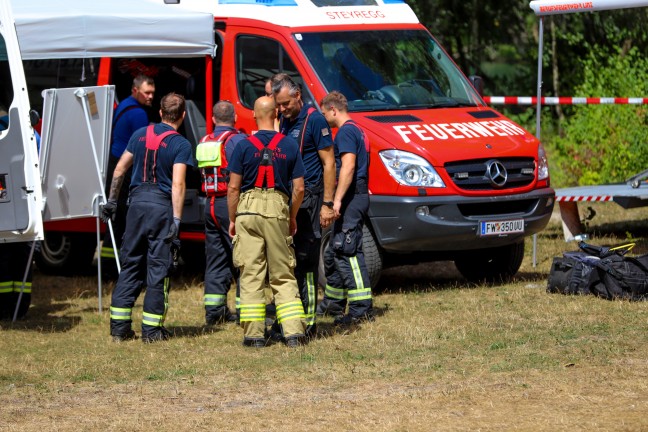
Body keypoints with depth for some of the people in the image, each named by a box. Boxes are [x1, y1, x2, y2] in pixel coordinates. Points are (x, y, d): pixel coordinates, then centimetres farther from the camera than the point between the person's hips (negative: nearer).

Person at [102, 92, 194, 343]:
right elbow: (178, 184, -15)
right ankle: (151, 330, 3)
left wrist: (112, 200, 23)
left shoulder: (140, 135, 9)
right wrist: (176, 221, -16)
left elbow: (120, 169, 13)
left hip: (137, 202, 4)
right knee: (158, 268, 2)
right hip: (162, 206, -4)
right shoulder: (180, 144, -7)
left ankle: (119, 326, 8)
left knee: (130, 265, 10)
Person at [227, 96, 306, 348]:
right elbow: (299, 188, 3)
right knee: (283, 276, 8)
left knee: (251, 275, 3)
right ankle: (294, 332, 0)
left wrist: (232, 219, 9)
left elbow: (233, 187, -2)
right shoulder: (290, 146, 3)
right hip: (278, 210, 1)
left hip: (248, 210, -1)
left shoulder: (244, 146, -1)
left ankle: (254, 334, 2)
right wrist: (293, 218, 16)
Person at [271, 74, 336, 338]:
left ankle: (308, 322, -5)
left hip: (308, 199, -7)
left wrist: (327, 204, -13)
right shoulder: (283, 122, 15)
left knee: (306, 261, -7)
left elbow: (329, 163, -8)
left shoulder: (314, 120, -6)